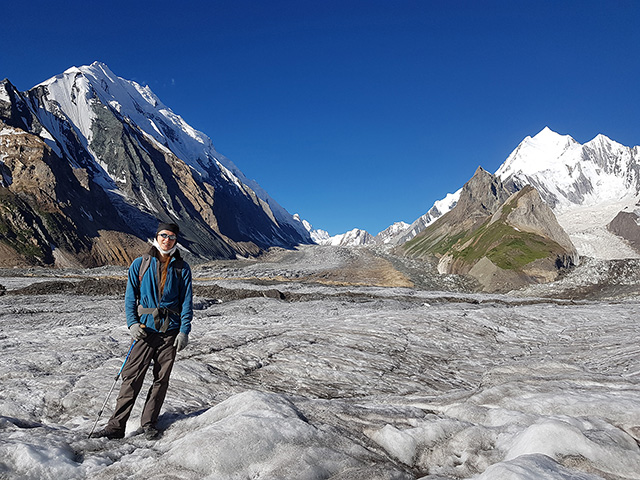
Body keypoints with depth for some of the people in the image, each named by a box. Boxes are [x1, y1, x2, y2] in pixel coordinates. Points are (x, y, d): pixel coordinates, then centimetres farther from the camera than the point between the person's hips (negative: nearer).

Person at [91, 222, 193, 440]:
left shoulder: (182, 268, 4)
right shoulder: (140, 264, 5)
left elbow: (187, 302, 3)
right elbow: (130, 297, 6)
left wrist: (184, 331, -5)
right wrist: (132, 323, -7)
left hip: (170, 330, 1)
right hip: (145, 328, 0)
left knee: (161, 379, 7)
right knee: (132, 377, -3)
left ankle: (149, 422, 21)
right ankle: (116, 425, 7)